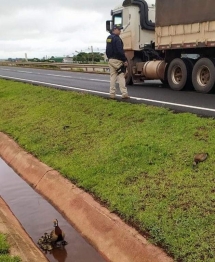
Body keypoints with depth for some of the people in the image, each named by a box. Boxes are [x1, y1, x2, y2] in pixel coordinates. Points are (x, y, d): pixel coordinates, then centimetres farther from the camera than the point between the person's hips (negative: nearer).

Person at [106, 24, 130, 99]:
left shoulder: (108, 38, 16)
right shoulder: (117, 38, -13)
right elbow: (120, 51, -19)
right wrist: (125, 60, -15)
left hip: (110, 60, 8)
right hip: (117, 60, -8)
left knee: (112, 77, 9)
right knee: (121, 77, -7)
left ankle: (112, 94, 7)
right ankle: (124, 93, -9)